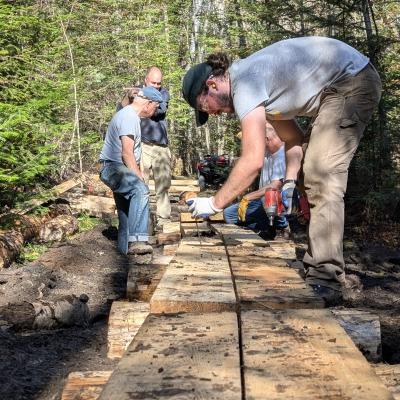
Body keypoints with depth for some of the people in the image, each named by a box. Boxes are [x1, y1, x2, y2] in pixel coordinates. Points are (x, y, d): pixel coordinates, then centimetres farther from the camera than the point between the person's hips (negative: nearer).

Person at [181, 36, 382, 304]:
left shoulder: (244, 84, -22)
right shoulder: (254, 86, 10)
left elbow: (253, 161, -27)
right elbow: (293, 137, 15)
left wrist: (214, 204, -18)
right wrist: (290, 181, 5)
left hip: (351, 83, -11)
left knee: (322, 179, -17)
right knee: (319, 178, 13)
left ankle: (325, 280, -18)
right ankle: (320, 270, 19)